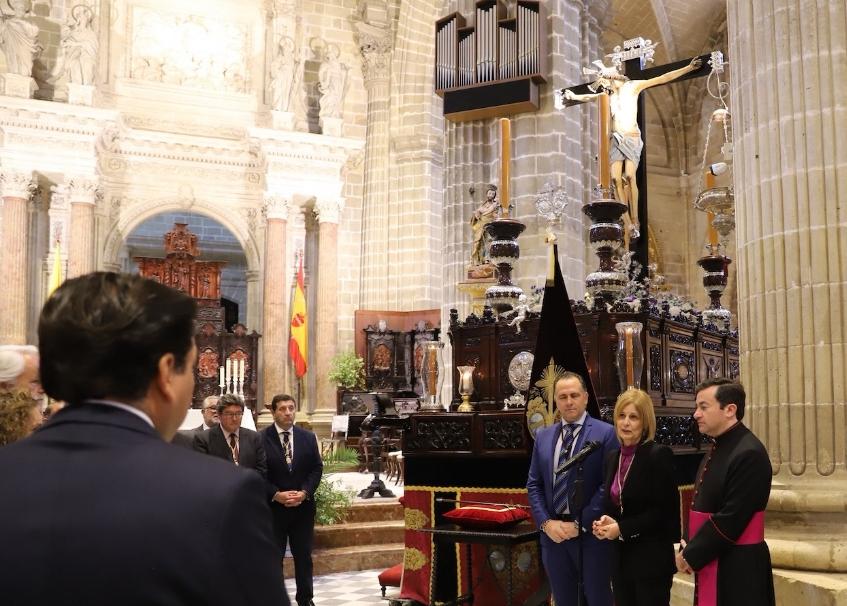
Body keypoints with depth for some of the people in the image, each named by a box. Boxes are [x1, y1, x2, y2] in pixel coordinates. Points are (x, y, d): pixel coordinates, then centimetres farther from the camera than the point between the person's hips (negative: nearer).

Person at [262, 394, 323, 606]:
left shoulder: (308, 437, 4)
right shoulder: (262, 438, -7)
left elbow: (317, 468, 5)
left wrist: (305, 492, -9)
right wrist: (276, 495, -15)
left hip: (303, 506, 3)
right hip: (273, 507, -3)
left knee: (304, 555, 10)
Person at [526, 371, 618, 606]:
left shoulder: (605, 433, -6)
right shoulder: (543, 436, 10)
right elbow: (534, 485, 10)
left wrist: (580, 524, -14)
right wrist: (546, 522, -4)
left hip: (590, 534, -4)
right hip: (553, 533, 4)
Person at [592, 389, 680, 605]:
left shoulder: (659, 455, -11)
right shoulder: (612, 457, 10)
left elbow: (665, 510, -14)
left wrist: (622, 528, -17)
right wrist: (605, 523, -4)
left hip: (651, 559, -6)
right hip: (620, 557, 7)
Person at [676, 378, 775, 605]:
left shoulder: (749, 454, -18)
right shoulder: (718, 449, 12)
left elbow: (731, 519, -22)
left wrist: (692, 556, -13)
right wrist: (686, 550, 1)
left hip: (738, 569, -9)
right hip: (710, 562, 9)